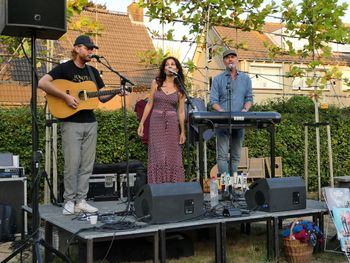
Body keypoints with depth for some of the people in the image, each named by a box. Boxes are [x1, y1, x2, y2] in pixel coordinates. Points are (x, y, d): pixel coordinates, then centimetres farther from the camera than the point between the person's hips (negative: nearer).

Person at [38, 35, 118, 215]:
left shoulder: (93, 71, 15)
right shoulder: (64, 68, -3)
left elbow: (103, 97, 16)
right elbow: (42, 83, -16)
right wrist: (65, 96, -20)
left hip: (90, 123, 6)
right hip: (71, 123, -5)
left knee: (87, 165, 5)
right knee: (72, 164, -5)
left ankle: (81, 201, 14)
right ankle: (69, 201, 8)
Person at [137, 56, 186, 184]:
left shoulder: (179, 88, 5)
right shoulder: (156, 83, 4)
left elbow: (181, 111, 6)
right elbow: (149, 104, 6)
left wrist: (182, 132, 4)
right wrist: (141, 123, 2)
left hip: (172, 123, 1)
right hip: (156, 122, -1)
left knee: (172, 157, 1)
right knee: (158, 156, -4)